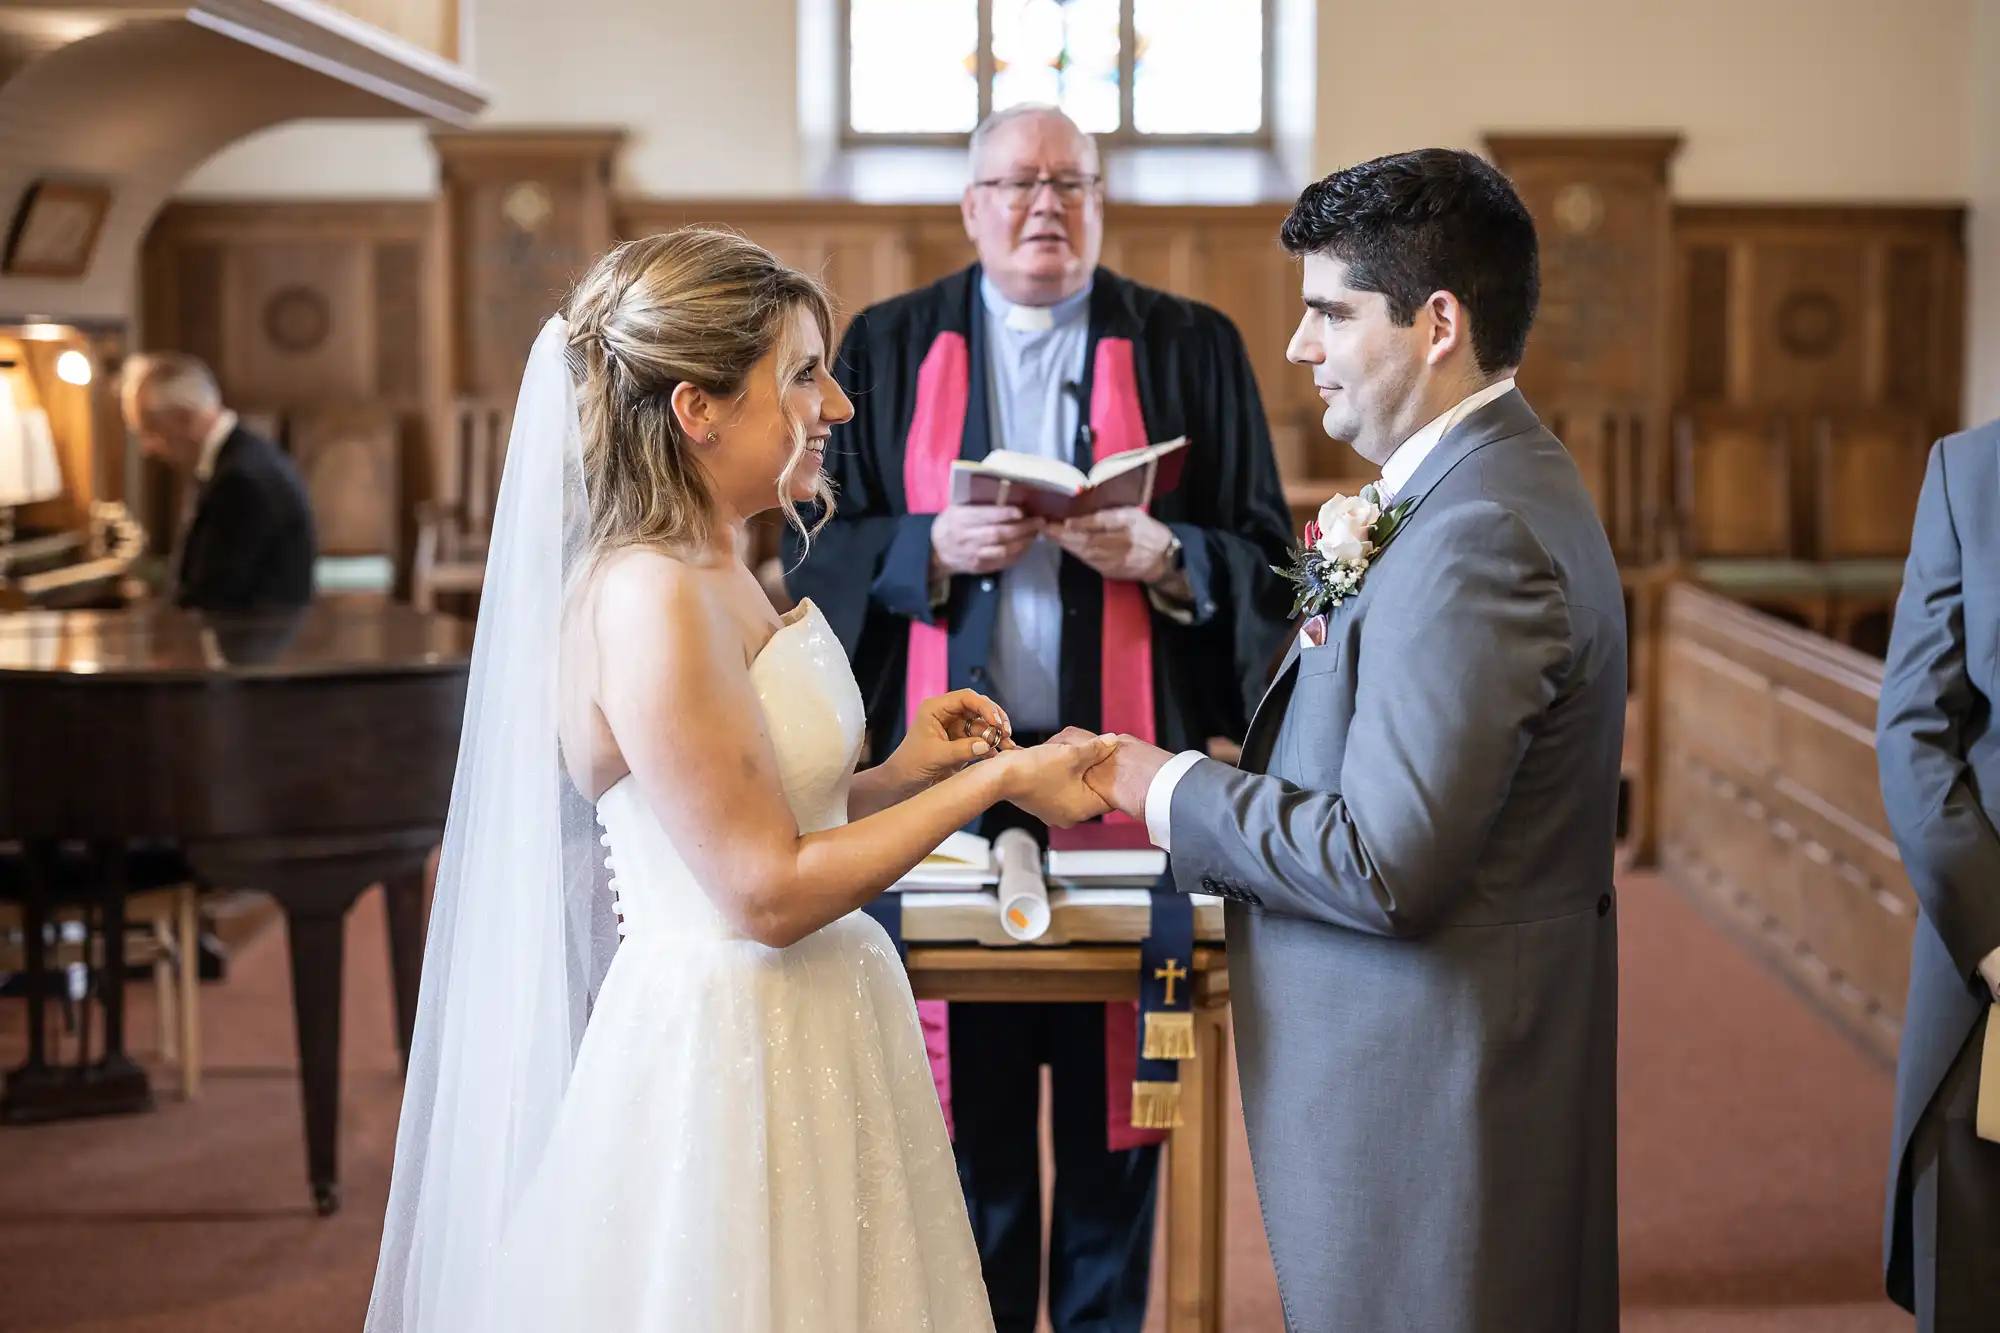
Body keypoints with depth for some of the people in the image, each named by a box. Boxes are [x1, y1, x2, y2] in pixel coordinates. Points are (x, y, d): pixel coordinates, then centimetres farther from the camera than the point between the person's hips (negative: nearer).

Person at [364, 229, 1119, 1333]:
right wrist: (994, 782, -14)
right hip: (724, 1064, -9)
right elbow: (766, 894, -21)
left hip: (800, 1043, 9)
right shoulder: (650, 598, -20)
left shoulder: (719, 578, 9)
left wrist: (898, 774, 2)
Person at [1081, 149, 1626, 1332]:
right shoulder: (1500, 481, 11)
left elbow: (1386, 867, -25)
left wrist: (1170, 790, -13)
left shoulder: (1474, 533, -22)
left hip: (1436, 1087, -10)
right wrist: (1346, 586, 1)